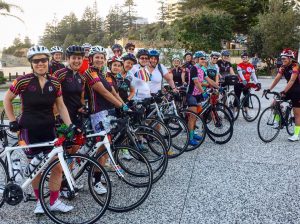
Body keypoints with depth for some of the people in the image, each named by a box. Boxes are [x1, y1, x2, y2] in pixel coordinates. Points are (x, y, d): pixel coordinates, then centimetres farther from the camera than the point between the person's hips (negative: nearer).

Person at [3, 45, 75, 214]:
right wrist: (12, 121, -1)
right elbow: (7, 99, 4)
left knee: (57, 167, 1)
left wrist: (70, 125, -4)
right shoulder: (23, 81, -10)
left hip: (49, 130, 3)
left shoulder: (54, 82, -1)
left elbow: (61, 106, 5)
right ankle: (39, 201, 30)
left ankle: (54, 202, 19)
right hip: (29, 130, -2)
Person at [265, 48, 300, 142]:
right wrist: (269, 89, -15)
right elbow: (277, 79, -5)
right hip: (289, 90, 7)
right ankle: (277, 121, 13)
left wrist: (284, 91, -39)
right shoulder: (283, 67, -1)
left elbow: (292, 80, -31)